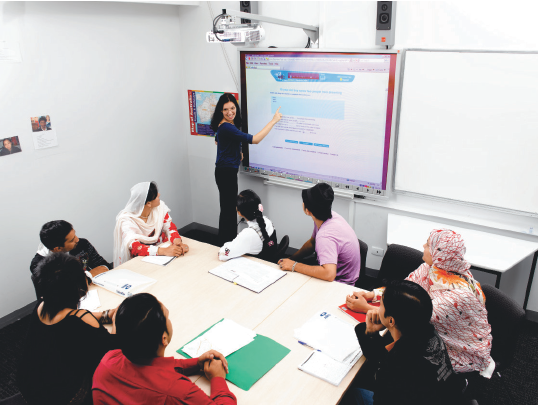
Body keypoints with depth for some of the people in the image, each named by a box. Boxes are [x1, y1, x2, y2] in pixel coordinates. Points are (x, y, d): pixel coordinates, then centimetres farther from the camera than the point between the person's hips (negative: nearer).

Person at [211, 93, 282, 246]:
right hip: (227, 172, -11)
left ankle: (226, 243, 30)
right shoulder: (226, 128, -24)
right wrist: (274, 120, -22)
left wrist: (236, 152, 16)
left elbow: (217, 141, 28)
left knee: (228, 209, 18)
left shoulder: (225, 125, 8)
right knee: (228, 210, -3)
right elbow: (254, 140, -28)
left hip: (226, 171, 11)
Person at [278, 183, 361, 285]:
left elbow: (329, 274, -44)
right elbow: (312, 243, 11)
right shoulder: (329, 216, -7)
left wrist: (294, 266, -33)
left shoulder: (325, 235, -36)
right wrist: (290, 259, 0)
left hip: (339, 283, -8)